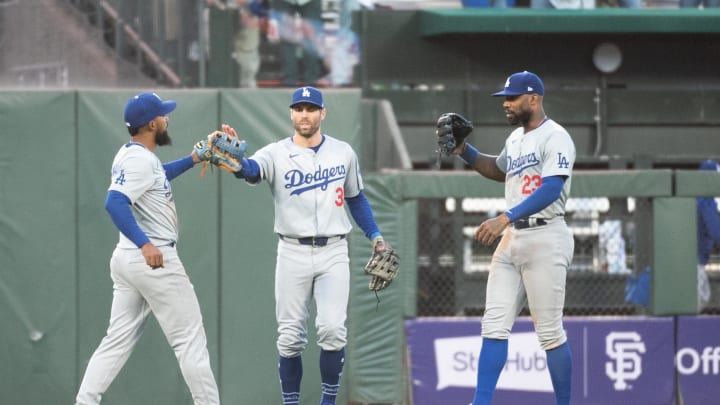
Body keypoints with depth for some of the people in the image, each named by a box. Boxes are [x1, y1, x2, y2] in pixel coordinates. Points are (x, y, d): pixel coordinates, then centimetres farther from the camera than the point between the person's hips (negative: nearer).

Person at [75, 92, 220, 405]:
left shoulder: (132, 154, 13)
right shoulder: (140, 159, -16)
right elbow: (115, 202, -30)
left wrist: (192, 160, 30)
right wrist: (145, 244, -35)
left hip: (126, 260, 10)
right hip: (155, 261, -10)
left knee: (118, 341, 9)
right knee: (190, 340, -1)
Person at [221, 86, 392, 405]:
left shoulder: (343, 153, 6)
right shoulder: (276, 154, -3)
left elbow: (355, 198, 18)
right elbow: (250, 170, -25)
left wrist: (375, 235, 8)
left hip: (333, 253, 1)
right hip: (292, 254, 0)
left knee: (332, 330, -12)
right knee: (290, 337, 1)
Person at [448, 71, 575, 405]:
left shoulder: (555, 138, -11)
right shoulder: (515, 139, 16)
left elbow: (551, 190, -23)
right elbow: (500, 170, 37)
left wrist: (505, 218, -31)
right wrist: (464, 152, 20)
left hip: (545, 237, -8)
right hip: (511, 239, 9)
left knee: (550, 332, -5)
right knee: (494, 326, 2)